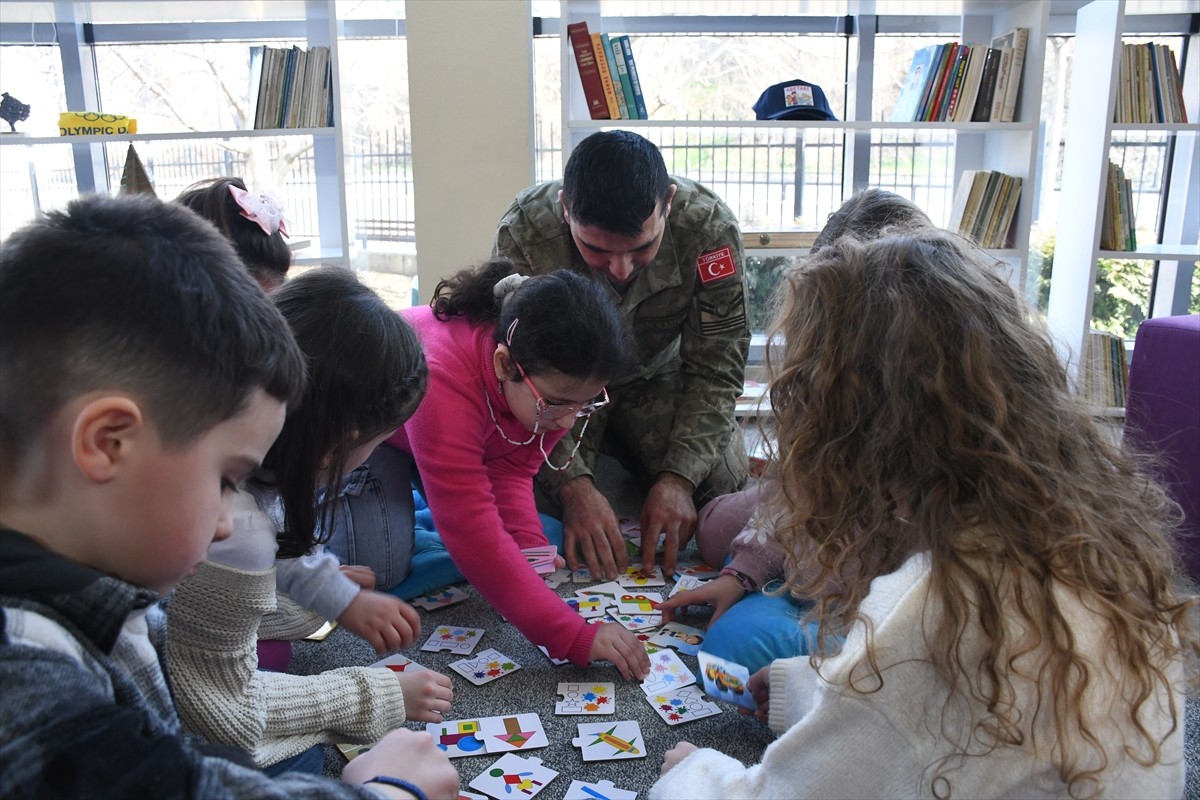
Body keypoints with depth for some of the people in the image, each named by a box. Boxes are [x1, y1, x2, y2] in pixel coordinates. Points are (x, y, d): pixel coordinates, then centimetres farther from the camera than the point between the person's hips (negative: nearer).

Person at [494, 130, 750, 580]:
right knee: (533, 486, -25)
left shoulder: (709, 226, -27)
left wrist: (678, 478, -32)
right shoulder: (522, 234, -30)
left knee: (722, 478, -17)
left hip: (657, 379, 2)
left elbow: (715, 371, -20)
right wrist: (573, 485, -38)